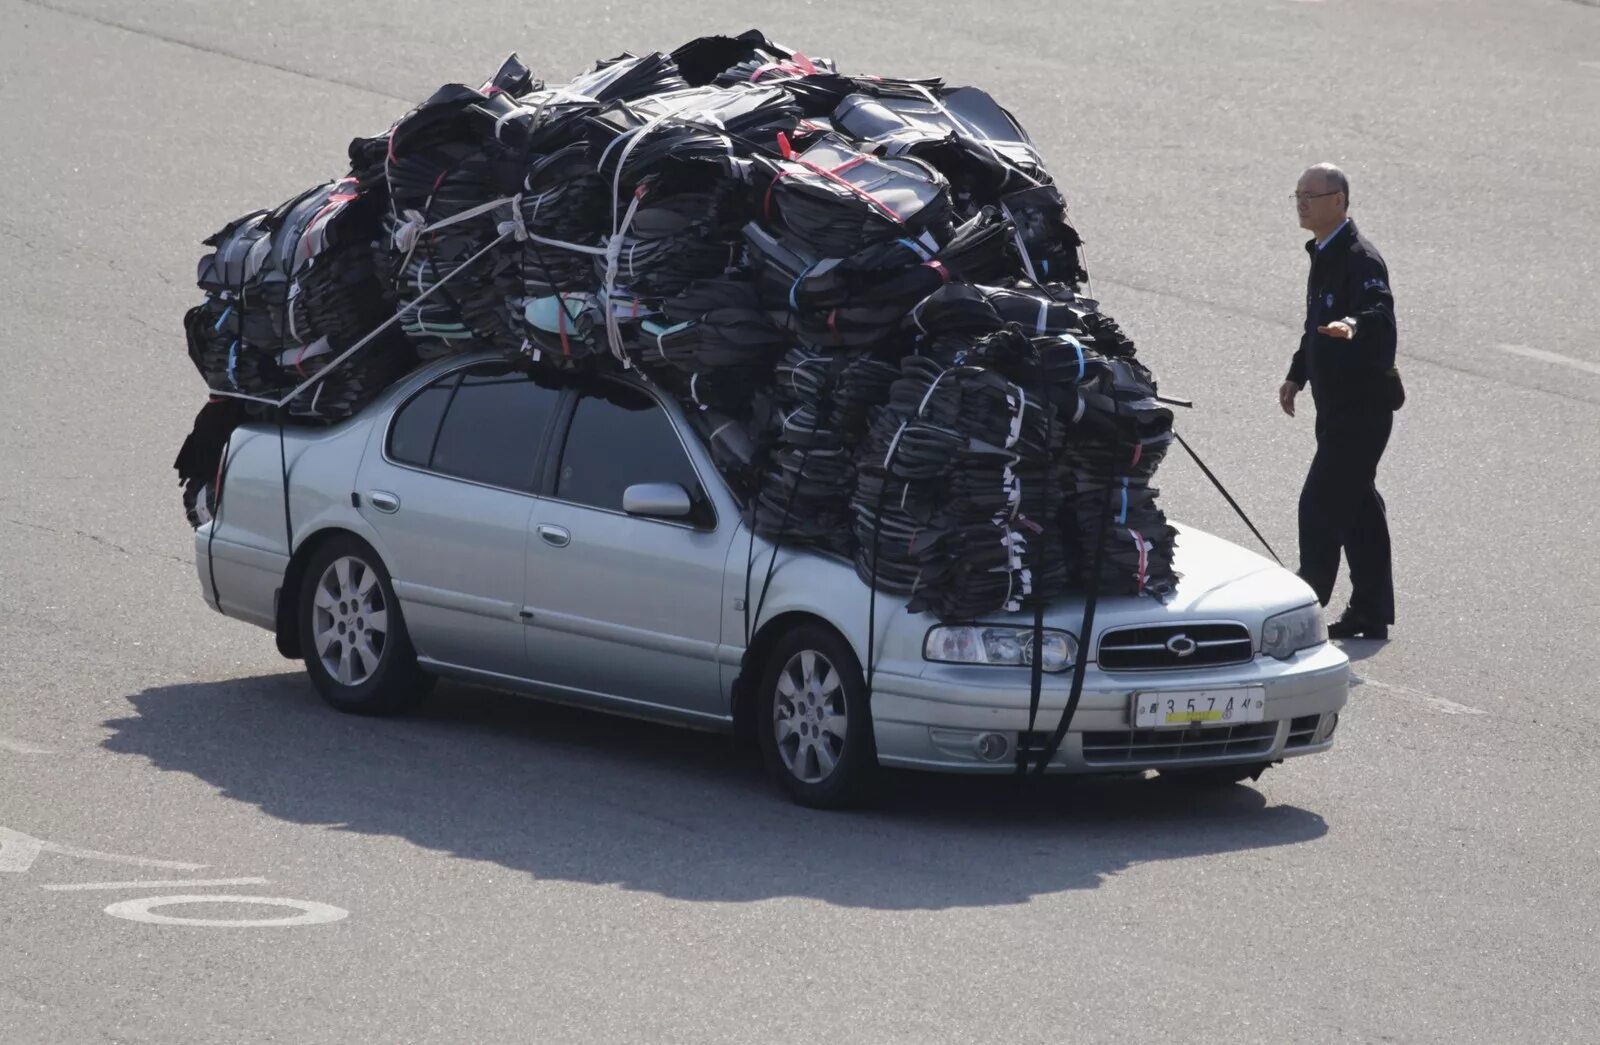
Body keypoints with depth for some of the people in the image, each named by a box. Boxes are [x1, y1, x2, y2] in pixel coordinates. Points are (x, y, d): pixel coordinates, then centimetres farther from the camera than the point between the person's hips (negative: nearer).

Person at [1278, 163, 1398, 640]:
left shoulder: (1359, 260, -18)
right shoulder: (1324, 256, 13)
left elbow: (1381, 311, -37)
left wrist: (1354, 324, -57)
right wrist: (1297, 376, 22)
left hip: (1362, 406, -10)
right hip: (1339, 404, 10)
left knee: (1321, 503, -9)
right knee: (1357, 506, 14)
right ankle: (1371, 614, 20)